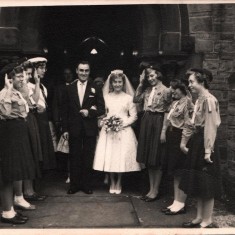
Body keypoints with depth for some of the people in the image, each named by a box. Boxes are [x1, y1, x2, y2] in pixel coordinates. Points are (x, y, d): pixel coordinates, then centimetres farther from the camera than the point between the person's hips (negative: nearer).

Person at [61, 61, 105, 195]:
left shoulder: (95, 89, 2)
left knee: (88, 158, 7)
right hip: (74, 129, 1)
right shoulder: (70, 88, 6)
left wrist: (89, 112, -17)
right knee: (74, 158, 8)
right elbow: (65, 110, 5)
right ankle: (74, 185, 19)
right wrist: (65, 129, 0)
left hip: (90, 129, -1)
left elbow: (102, 109, 0)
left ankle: (87, 185, 19)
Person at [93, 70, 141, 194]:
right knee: (109, 157, 3)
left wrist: (123, 124, -12)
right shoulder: (106, 97, 6)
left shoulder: (128, 98, 0)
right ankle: (112, 183, 21)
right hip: (108, 131, 2)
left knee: (122, 157, 1)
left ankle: (118, 184, 20)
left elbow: (134, 116, 0)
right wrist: (104, 123, -8)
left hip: (123, 131, -2)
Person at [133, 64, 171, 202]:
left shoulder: (165, 90, -8)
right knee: (148, 158, 11)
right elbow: (136, 99, 7)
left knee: (156, 159, 2)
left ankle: (156, 191, 14)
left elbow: (169, 111, -9)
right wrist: (141, 84, 5)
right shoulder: (147, 90, 11)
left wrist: (165, 130, -12)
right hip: (146, 122, 7)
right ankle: (151, 189, 23)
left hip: (158, 122, -7)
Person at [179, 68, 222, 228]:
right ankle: (199, 218, 26)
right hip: (197, 142, 9)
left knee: (206, 184, 1)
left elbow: (211, 127, -19)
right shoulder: (199, 100, 11)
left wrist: (208, 151, -19)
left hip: (205, 143, -9)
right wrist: (185, 141, 18)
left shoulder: (209, 100, -16)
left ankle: (207, 221, 14)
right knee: (198, 183, 14)